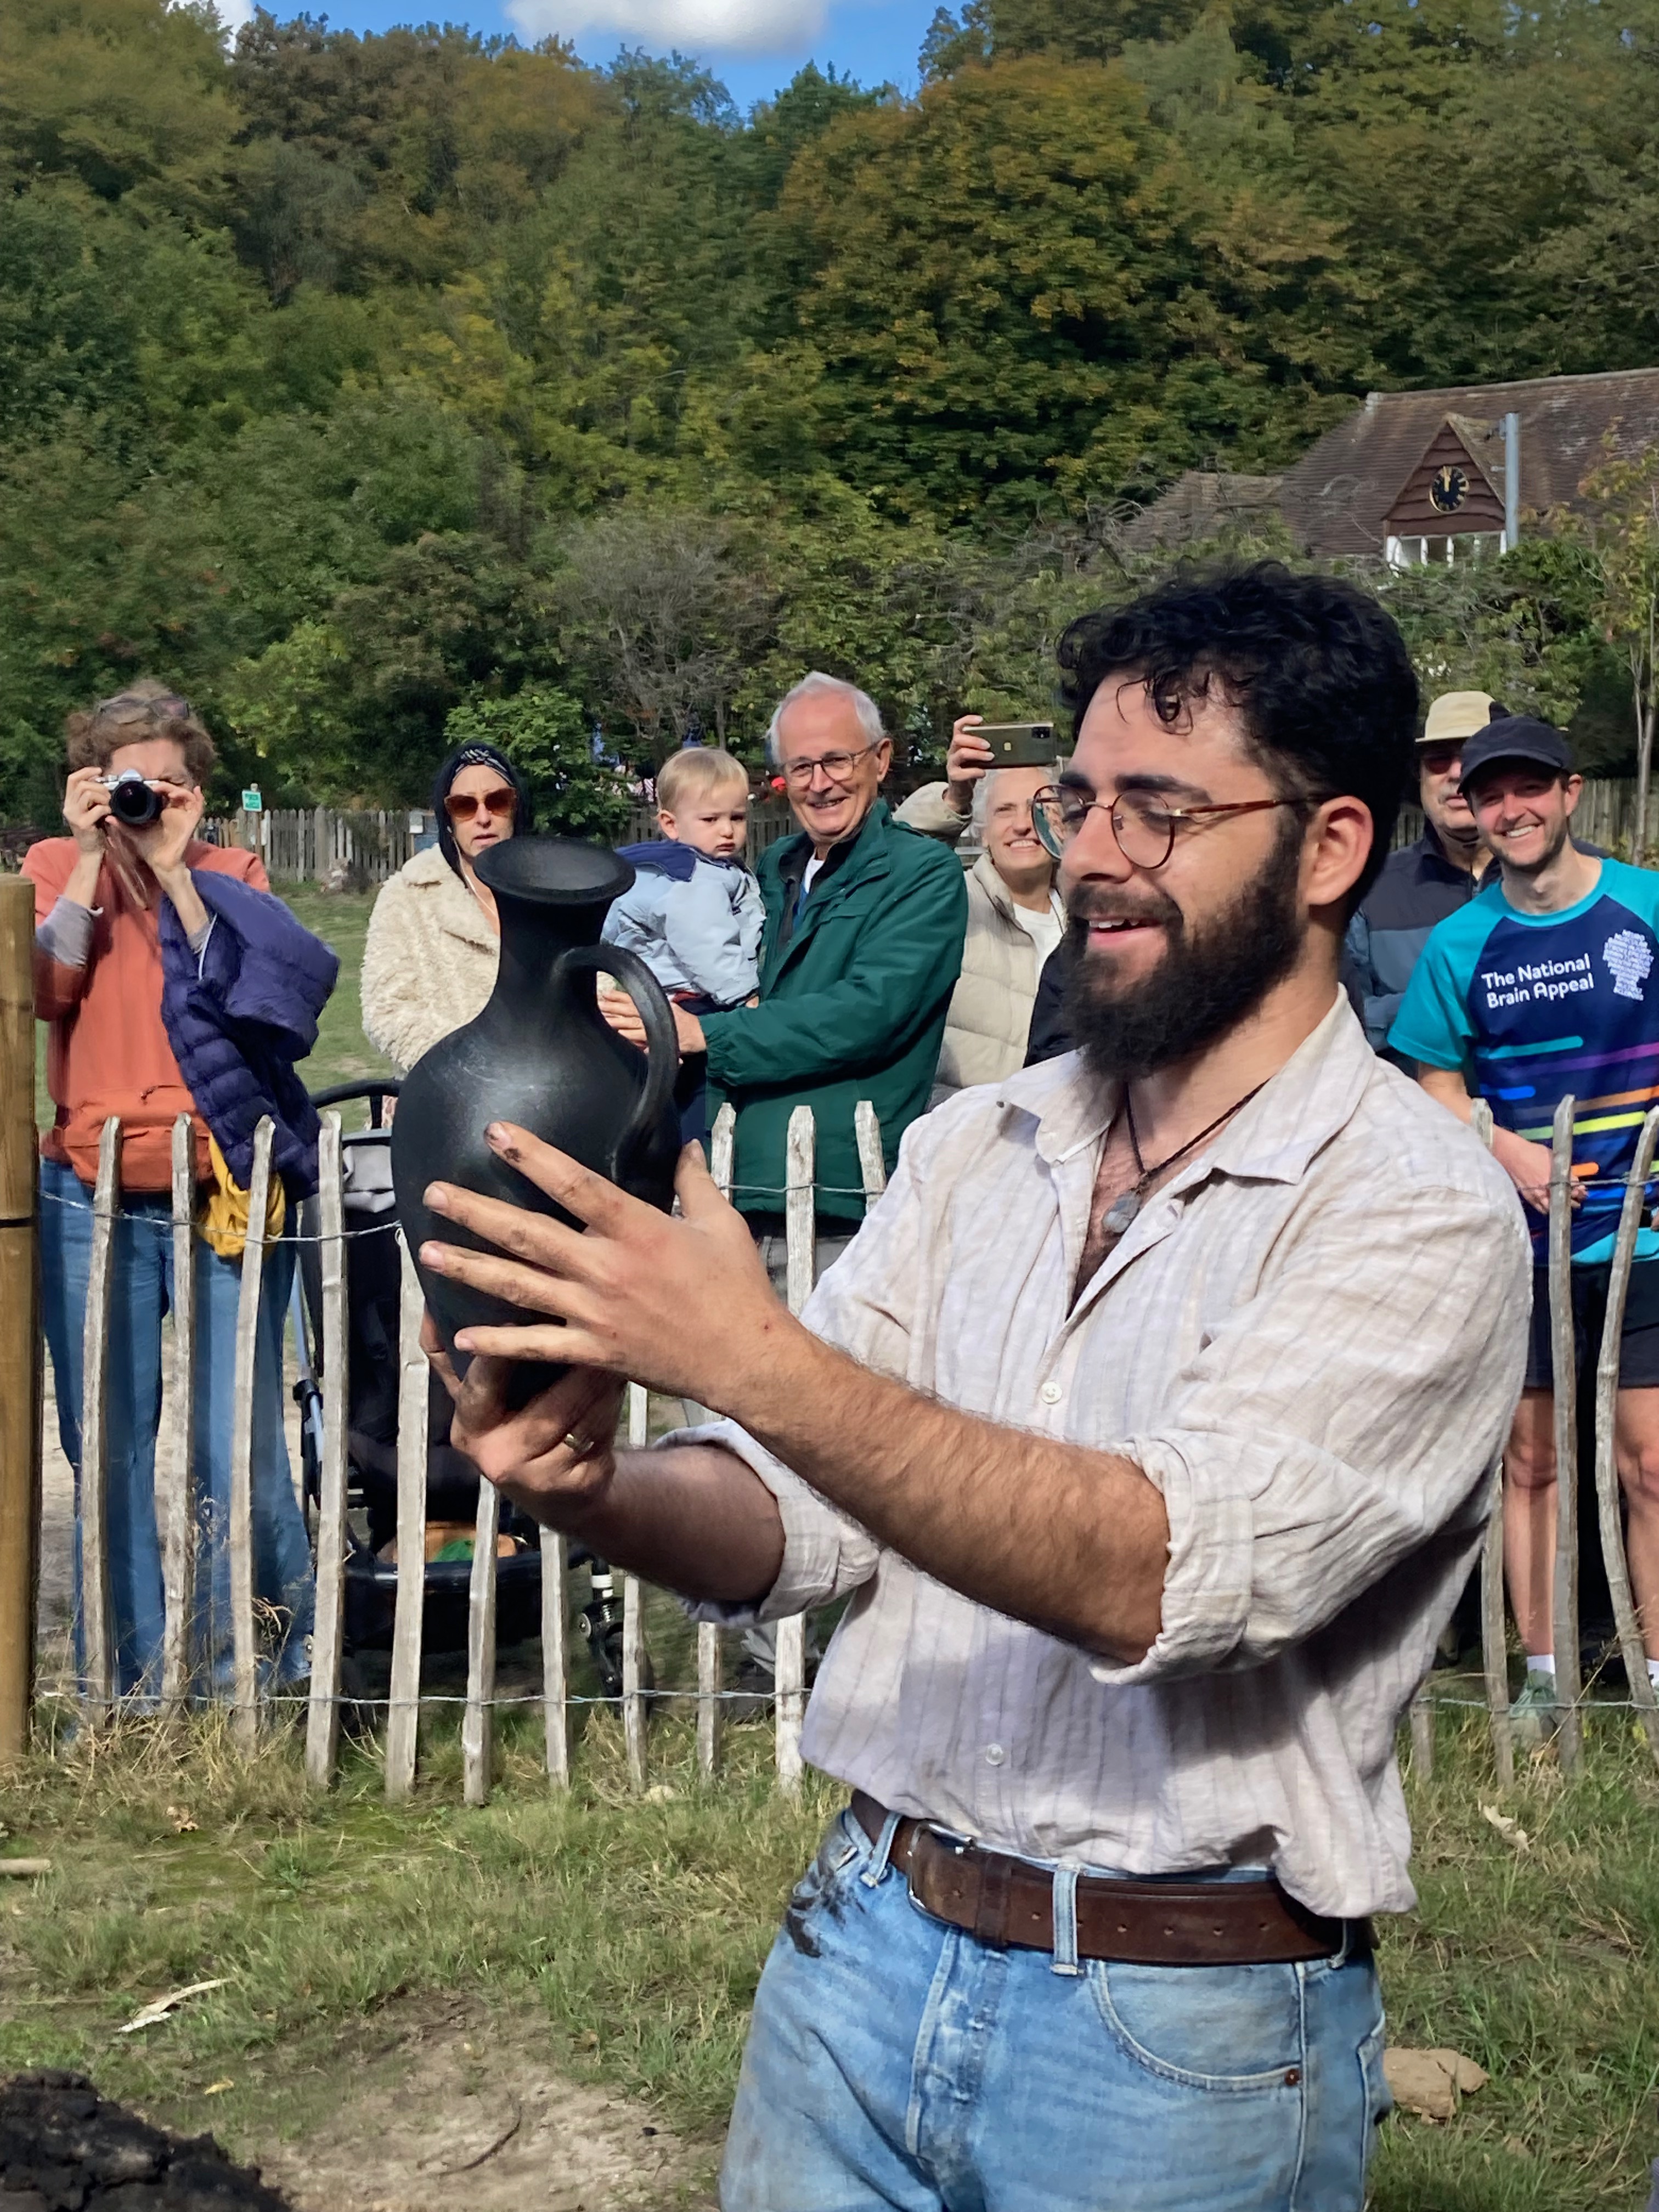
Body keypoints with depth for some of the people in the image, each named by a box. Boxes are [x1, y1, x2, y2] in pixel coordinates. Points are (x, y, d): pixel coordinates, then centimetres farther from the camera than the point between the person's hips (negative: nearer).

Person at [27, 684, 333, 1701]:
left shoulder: (232, 874, 10)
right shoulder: (58, 866, 10)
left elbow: (242, 993, -7)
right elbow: (47, 990, -7)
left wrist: (175, 868, -7)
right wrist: (93, 855, -8)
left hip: (225, 1199, -1)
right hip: (95, 1205, 1)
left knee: (243, 1458, -4)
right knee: (110, 1455, 3)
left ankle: (267, 1686, 12)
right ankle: (128, 1692, 15)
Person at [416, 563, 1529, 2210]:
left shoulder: (1417, 1215, -15)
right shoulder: (973, 1147, 3)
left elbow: (1154, 1574, -28)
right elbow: (784, 1521, 1)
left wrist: (756, 1359, -36)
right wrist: (598, 1490, -21)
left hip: (1179, 2031, -4)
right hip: (865, 1942, 5)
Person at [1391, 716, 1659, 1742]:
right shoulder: (1461, 944, 2)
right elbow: (1437, 1085, 9)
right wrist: (1509, 1150, -8)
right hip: (1519, 1235, 2)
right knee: (1531, 1457, 10)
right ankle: (1545, 1675, 21)